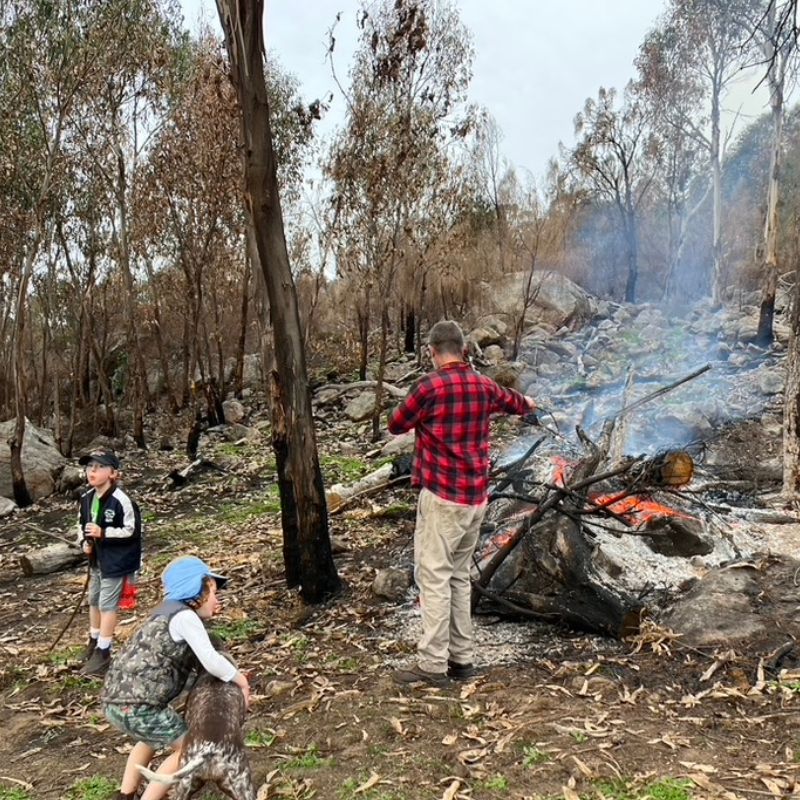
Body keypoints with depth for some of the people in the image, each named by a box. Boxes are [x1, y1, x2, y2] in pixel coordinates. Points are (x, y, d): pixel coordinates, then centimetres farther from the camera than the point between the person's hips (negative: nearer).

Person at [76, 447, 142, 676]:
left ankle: (103, 653, 7)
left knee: (107, 604, -3)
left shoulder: (121, 501, -23)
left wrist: (103, 533, -26)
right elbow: (82, 523, 16)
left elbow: (132, 530, -20)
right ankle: (94, 640, 41)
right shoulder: (87, 498, 1)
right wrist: (85, 542, -2)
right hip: (96, 559, 8)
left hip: (117, 561, -8)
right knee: (94, 600, 21)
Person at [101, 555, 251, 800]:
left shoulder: (168, 614, 20)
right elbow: (211, 661, -16)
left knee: (152, 738, 35)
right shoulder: (185, 616, -9)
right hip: (137, 705, -9)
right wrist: (240, 680, -2)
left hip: (115, 700, 9)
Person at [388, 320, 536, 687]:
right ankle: (461, 658, 21)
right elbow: (512, 400, 28)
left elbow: (396, 425, 0)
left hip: (442, 496, -7)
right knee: (459, 577, 15)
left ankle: (433, 665, 1)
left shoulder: (429, 386, -14)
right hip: (476, 496, 7)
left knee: (434, 578, -2)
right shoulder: (484, 385, 6)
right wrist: (529, 405, 51)